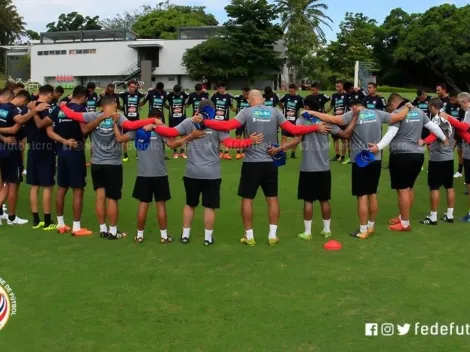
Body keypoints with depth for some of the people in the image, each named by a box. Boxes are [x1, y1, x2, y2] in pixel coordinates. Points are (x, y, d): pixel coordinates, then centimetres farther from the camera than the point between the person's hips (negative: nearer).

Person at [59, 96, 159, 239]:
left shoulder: (93, 116, -2)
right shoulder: (118, 117, -9)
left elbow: (71, 114, -3)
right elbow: (131, 125, -27)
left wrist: (63, 106, 17)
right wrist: (152, 121, -24)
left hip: (97, 164, 3)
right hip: (113, 165, -3)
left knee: (100, 197, 11)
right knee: (112, 199, 5)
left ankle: (102, 229, 20)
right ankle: (113, 231, 13)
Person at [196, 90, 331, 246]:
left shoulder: (247, 112, -3)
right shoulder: (274, 111, 3)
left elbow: (228, 126, -16)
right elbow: (293, 129, 0)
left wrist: (205, 122, -9)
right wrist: (316, 127, 10)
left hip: (251, 163, -2)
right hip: (270, 163, 2)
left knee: (247, 199, 9)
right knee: (272, 199, 13)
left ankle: (249, 236, 14)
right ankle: (272, 235, 16)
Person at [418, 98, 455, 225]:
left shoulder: (436, 119, -14)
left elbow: (434, 134, -33)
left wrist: (424, 142, -49)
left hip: (437, 158, -7)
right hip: (449, 156, 7)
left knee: (434, 187, -1)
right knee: (449, 186, 12)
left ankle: (433, 217, 3)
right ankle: (450, 215, 19)